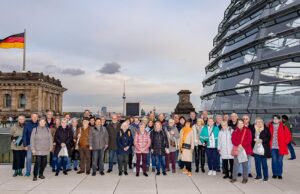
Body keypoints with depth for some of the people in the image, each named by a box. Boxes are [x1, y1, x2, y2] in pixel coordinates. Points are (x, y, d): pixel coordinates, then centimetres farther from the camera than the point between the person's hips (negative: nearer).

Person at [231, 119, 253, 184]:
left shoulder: (247, 131, 1)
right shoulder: (235, 131, 8)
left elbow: (249, 140, -7)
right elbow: (233, 140, -1)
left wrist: (242, 145, -16)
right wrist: (238, 145, -18)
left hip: (245, 150, -2)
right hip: (237, 150, 2)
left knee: (245, 164, 5)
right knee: (235, 164, 3)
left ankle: (245, 178, 15)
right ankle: (234, 177, 11)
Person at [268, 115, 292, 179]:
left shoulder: (283, 127, -2)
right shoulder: (270, 127, 2)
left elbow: (289, 136, 2)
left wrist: (284, 143, -3)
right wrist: (269, 143, 3)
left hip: (281, 147, -1)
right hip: (273, 147, 1)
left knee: (280, 160, 4)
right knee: (274, 160, 4)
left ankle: (279, 174, 15)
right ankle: (275, 173, 15)